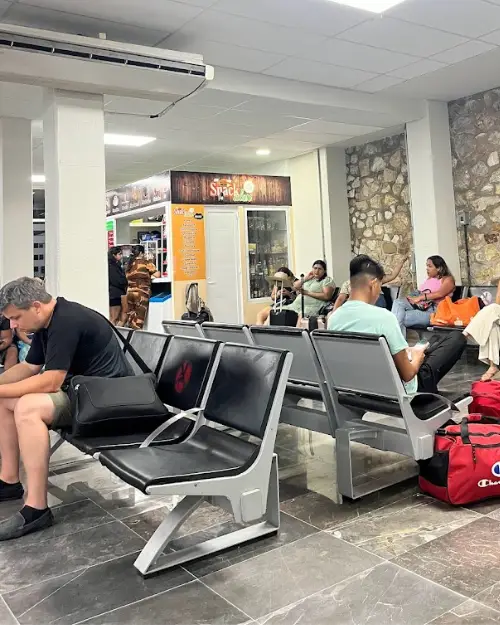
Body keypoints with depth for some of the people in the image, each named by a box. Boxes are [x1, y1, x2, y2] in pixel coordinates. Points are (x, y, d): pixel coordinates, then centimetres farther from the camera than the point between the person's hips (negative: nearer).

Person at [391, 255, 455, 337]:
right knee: (398, 302, -22)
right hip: (419, 306, 7)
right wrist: (413, 298, -7)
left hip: (433, 310, -7)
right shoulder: (429, 279, 27)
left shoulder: (447, 279, 4)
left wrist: (420, 298, -19)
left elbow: (440, 294, -15)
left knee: (402, 318, -26)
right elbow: (422, 294, 16)